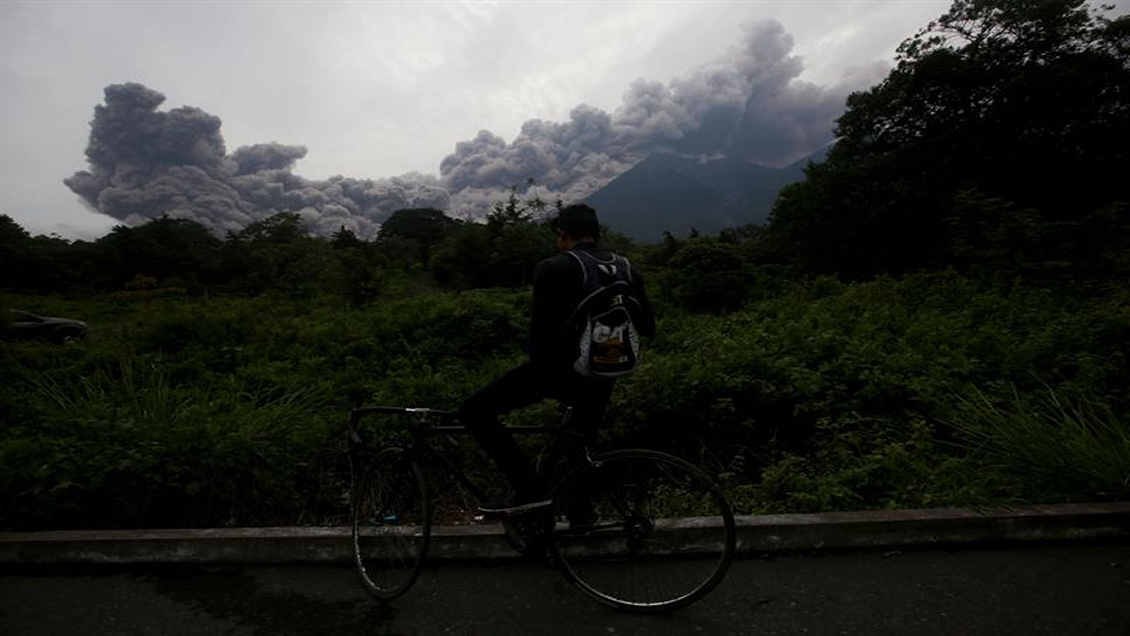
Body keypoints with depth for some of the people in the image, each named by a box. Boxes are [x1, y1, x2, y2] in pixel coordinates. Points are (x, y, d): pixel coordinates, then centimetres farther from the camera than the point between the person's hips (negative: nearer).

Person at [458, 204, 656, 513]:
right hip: (602, 377, 7)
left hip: (556, 368, -6)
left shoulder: (552, 269, -10)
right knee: (581, 444, 28)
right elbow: (647, 327, 9)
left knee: (473, 411, 0)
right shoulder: (628, 270, 6)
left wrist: (538, 363, 3)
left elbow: (541, 328, -14)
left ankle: (529, 490, -4)